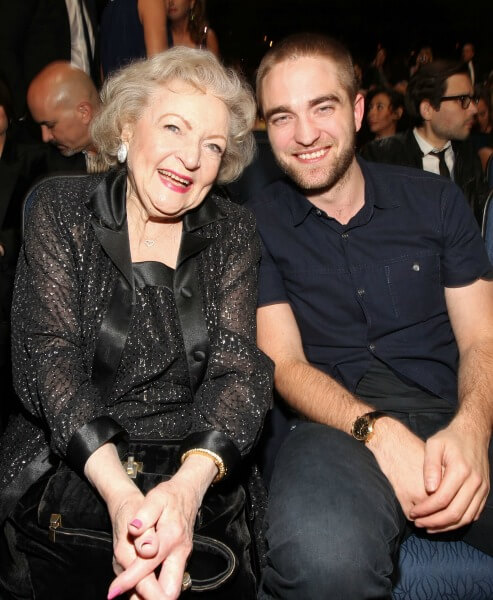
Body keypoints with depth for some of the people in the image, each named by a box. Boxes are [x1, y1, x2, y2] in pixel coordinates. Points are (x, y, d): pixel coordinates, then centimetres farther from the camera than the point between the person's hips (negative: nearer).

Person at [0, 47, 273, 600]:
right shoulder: (62, 208, -1)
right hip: (68, 467, -1)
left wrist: (190, 482, -27)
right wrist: (120, 494, -26)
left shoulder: (233, 233, 4)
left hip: (200, 476, 1)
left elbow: (239, 368, -6)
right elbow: (47, 354, -11)